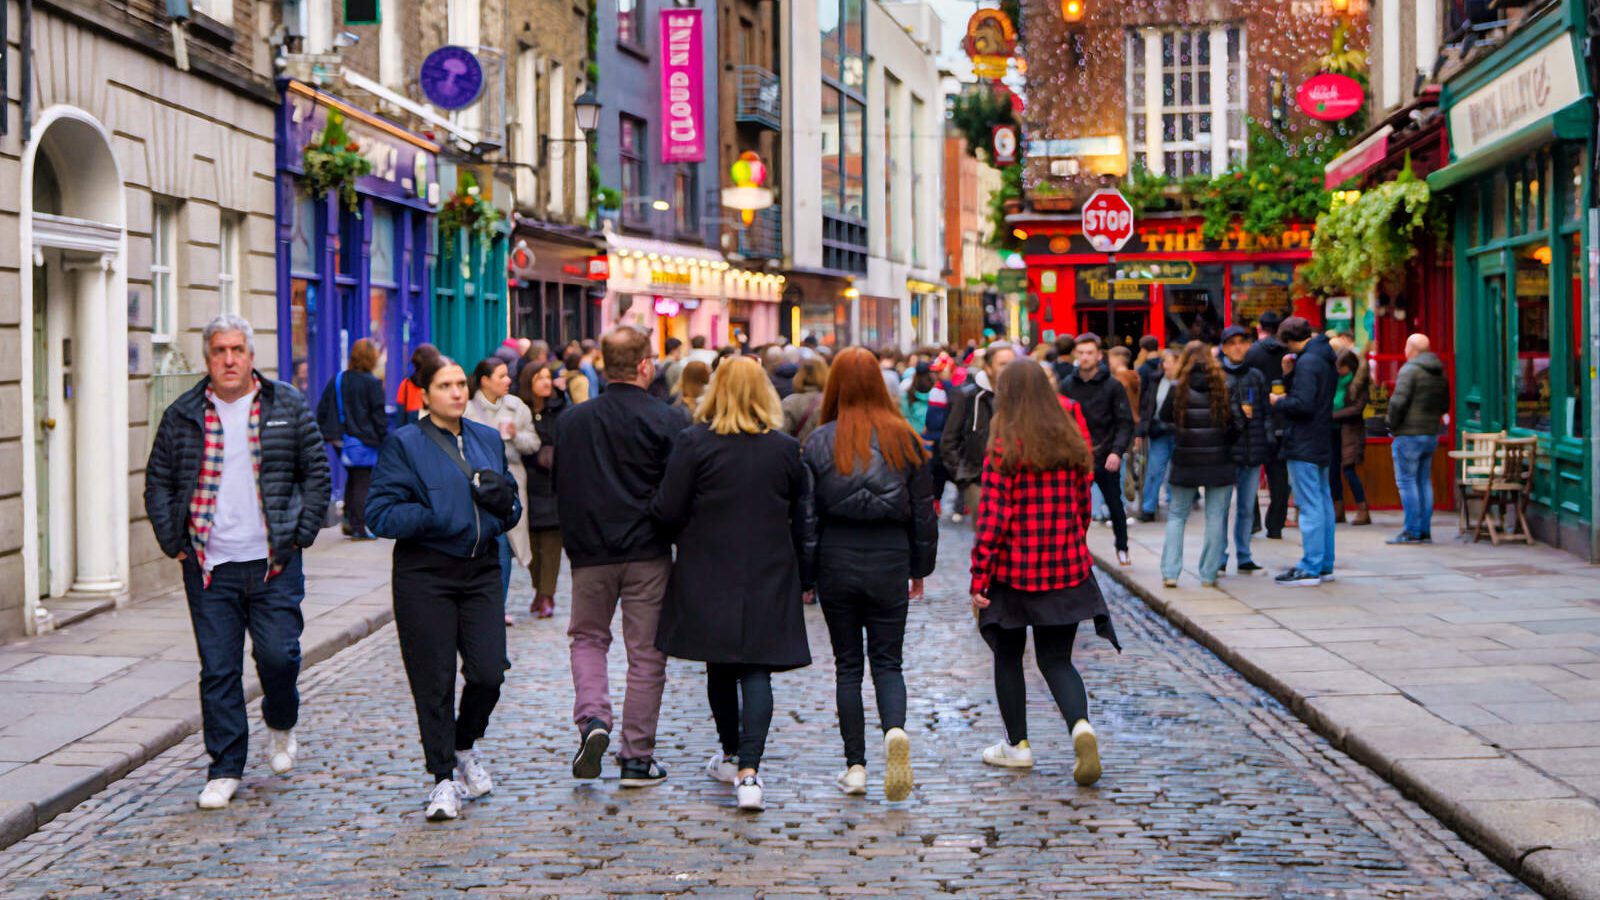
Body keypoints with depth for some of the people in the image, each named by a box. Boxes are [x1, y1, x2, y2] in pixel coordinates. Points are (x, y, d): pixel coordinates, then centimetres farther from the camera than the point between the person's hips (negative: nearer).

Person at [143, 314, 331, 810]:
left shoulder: (288, 407, 4)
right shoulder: (183, 415, 5)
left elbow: (317, 474, 8)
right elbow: (158, 483, 11)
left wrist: (299, 536, 0)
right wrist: (174, 542, 3)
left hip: (274, 563, -1)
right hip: (209, 565, 1)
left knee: (278, 654, -5)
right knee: (218, 670, 1)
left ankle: (281, 725, 26)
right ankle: (225, 769, 11)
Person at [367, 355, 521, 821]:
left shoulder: (489, 440, 13)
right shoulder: (403, 445, -2)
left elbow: (512, 507, 19)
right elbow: (381, 513, -9)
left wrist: (503, 501, -4)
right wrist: (433, 517, -19)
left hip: (481, 570, 4)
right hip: (424, 576, -4)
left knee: (488, 673, -2)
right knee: (434, 682, 0)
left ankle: (464, 746, 28)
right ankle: (443, 779, 12)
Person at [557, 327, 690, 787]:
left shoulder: (572, 419, 0)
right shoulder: (669, 421, -10)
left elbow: (559, 486, 8)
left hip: (590, 554, 2)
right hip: (649, 555, -2)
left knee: (588, 637, 20)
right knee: (646, 654, 6)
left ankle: (592, 719, -3)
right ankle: (637, 757, 8)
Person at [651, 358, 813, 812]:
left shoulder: (694, 442, -7)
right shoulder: (786, 449, 0)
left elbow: (668, 510, -8)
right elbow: (802, 520, 5)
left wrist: (686, 539, 12)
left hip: (708, 578, 0)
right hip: (769, 578, 0)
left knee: (720, 667, 15)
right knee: (757, 671, -2)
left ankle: (732, 756, 29)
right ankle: (748, 770, -16)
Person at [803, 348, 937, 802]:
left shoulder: (820, 442, -5)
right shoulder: (904, 438, 0)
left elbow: (807, 513, -5)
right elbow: (924, 510, 4)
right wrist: (920, 568, 15)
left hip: (837, 560, -1)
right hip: (890, 560, 1)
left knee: (847, 665, 10)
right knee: (887, 661, 7)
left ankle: (855, 766, 9)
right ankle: (895, 730, -21)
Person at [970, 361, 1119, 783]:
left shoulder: (1005, 449, -13)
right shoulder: (1075, 444, 3)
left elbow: (992, 518, -15)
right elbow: (1083, 510, 11)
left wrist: (979, 577, -10)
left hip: (1015, 571, -4)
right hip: (1068, 570, 4)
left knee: (1008, 657, 15)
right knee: (1057, 659, 10)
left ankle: (1017, 745, 22)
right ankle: (1080, 725, -16)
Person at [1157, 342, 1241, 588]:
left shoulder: (1178, 388, -5)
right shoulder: (1223, 386, -5)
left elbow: (1163, 416, 6)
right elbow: (1237, 420, -4)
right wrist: (1227, 440, 11)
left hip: (1185, 464, 0)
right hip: (1219, 463, 0)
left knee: (1177, 515, 11)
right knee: (1215, 517, 6)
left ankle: (1170, 572, 1)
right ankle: (1209, 574, 6)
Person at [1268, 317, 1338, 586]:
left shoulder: (1306, 362, -16)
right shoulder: (1326, 359, 13)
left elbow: (1303, 404, -23)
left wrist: (1278, 402, -7)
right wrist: (1291, 372, 9)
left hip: (1303, 445, -10)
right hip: (1322, 443, 10)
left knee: (1309, 505, -7)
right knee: (1323, 501, 12)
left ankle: (1310, 568, -6)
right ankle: (1325, 565, 17)